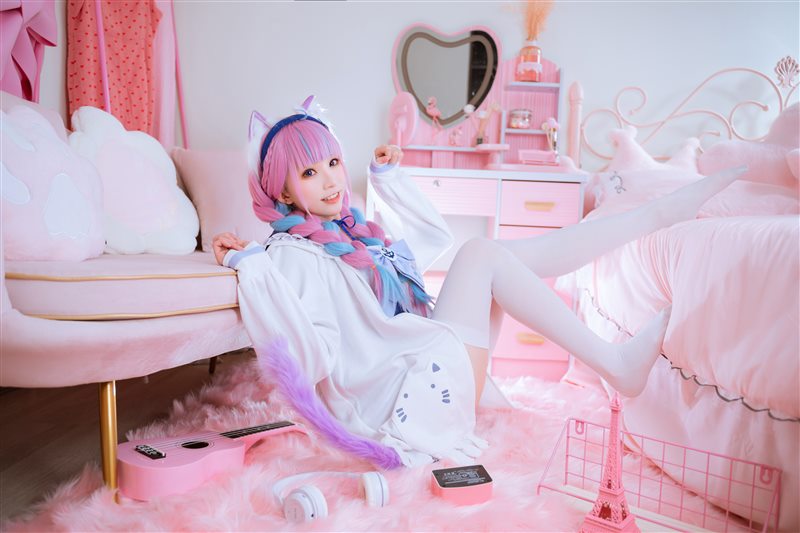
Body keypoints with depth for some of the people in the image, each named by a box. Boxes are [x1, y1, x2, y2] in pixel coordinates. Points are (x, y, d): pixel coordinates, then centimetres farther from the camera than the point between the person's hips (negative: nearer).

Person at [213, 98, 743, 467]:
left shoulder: (356, 231, 16)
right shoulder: (290, 256, -8)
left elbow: (435, 236, 28)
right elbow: (310, 360, -22)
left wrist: (389, 176, 23)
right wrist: (252, 270, -26)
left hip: (434, 373, 8)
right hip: (406, 398, -8)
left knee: (515, 255, -4)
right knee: (481, 253, -20)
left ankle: (661, 212, -1)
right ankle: (618, 365, -18)